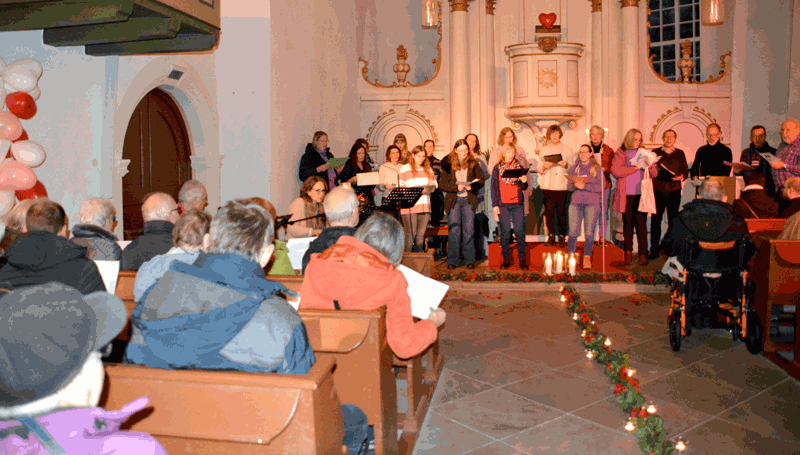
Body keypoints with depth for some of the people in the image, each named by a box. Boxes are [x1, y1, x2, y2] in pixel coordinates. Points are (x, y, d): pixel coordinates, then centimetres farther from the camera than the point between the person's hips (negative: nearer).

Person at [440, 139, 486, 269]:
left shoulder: (473, 163, 8)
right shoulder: (448, 164, 4)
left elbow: (481, 180, 3)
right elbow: (442, 184, -1)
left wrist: (472, 186, -16)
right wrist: (456, 187, -15)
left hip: (469, 200, 1)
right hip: (453, 200, -1)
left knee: (469, 230, 0)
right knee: (453, 230, -2)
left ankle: (469, 260, 9)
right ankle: (452, 261, 5)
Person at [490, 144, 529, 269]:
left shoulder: (519, 167, 10)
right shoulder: (497, 168, 7)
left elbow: (524, 188, 11)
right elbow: (494, 187, 5)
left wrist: (524, 182, -13)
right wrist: (495, 205, -2)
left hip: (517, 204, 1)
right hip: (503, 205, -1)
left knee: (520, 232, -2)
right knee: (504, 233, 2)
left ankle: (522, 259, 4)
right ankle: (506, 259, 11)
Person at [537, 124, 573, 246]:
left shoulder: (567, 150, 11)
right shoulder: (543, 150, 14)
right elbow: (538, 168, 9)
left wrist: (566, 165, -12)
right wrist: (544, 166, -13)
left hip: (562, 185, -1)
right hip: (547, 185, 1)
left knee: (561, 211, -3)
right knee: (549, 211, -1)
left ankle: (562, 236, 6)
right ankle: (551, 236, 7)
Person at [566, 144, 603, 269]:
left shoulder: (597, 168, 4)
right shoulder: (574, 168, 14)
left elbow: (601, 187, -4)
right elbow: (570, 186, 11)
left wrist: (585, 186, -15)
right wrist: (575, 185, -11)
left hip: (592, 203, -2)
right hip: (576, 202, 2)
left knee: (589, 232, -3)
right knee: (573, 231, -3)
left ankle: (587, 259, 7)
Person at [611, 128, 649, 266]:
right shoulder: (620, 153, 7)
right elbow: (616, 170, -9)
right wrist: (635, 167, -12)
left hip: (641, 194, 1)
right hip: (626, 195, -1)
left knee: (641, 223, -4)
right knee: (628, 223, 4)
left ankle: (643, 253, 0)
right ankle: (628, 252, 15)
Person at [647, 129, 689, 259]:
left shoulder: (680, 154, 10)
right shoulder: (655, 152, 7)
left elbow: (685, 170, 9)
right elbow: (649, 171, 7)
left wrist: (682, 176, -12)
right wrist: (651, 170, -15)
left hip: (674, 191, 1)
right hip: (658, 191, -1)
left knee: (673, 221, 4)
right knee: (655, 220, -1)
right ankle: (654, 250, 6)